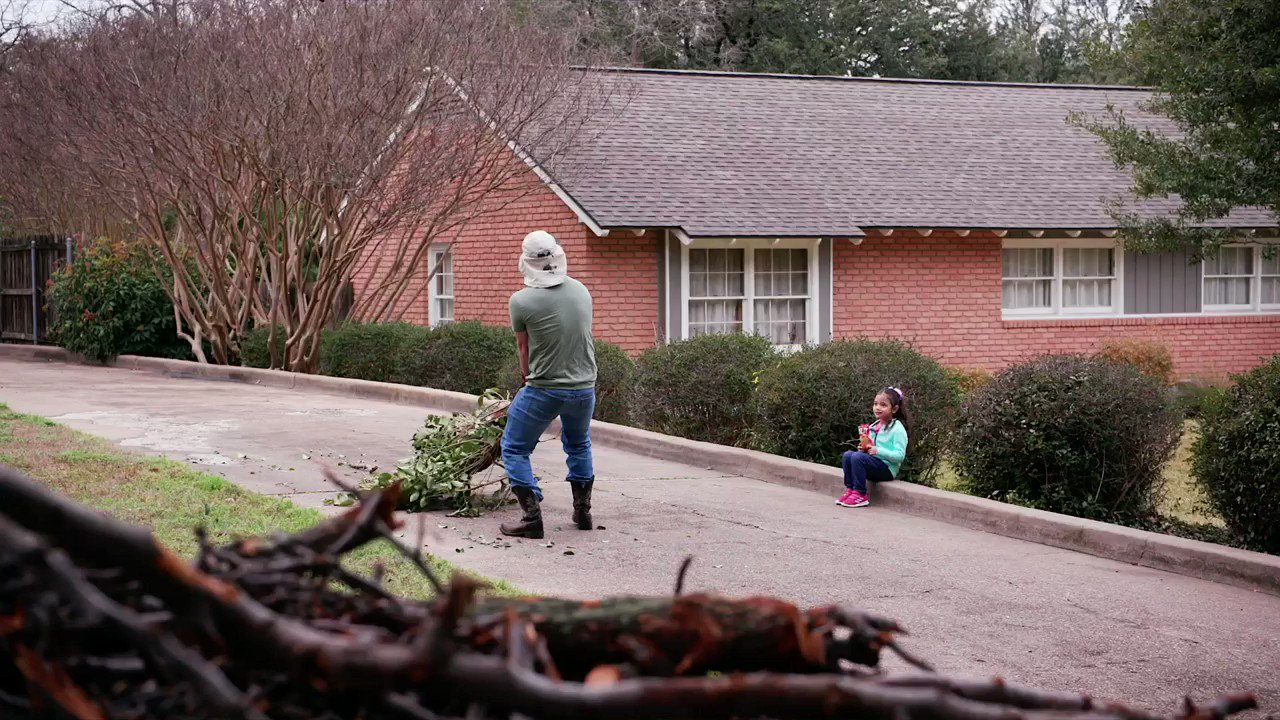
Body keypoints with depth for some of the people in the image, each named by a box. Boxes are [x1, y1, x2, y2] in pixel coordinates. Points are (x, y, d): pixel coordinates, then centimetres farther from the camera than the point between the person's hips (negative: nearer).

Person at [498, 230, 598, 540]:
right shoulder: (581, 291, 0)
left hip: (543, 390, -5)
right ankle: (583, 511, 31)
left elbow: (523, 346, 3)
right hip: (584, 388, 5)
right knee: (578, 445, 28)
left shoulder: (522, 301, -14)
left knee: (514, 448, 11)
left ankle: (532, 516, 2)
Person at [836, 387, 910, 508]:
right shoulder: (874, 426, 14)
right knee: (848, 455, -9)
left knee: (857, 457, -26)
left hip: (887, 469, -8)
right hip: (873, 463, 8)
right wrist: (863, 448, 3)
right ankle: (850, 489, -7)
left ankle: (860, 495, -21)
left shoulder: (897, 428, -10)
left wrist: (879, 451, -25)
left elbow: (900, 455, -17)